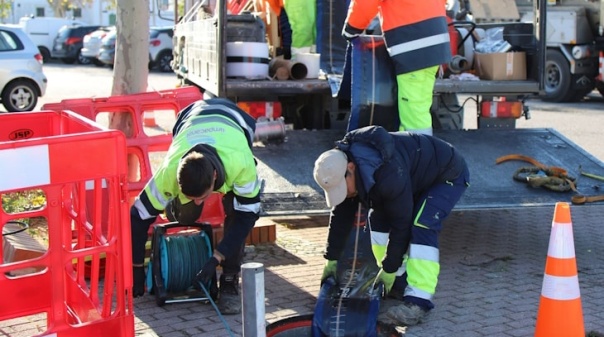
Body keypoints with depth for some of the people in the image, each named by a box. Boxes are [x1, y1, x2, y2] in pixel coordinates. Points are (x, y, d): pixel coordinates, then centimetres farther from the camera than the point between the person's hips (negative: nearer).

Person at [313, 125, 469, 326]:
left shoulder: (388, 174, -42)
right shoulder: (340, 169, -15)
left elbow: (401, 222, -33)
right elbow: (341, 214, -4)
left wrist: (389, 269, -23)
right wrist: (331, 259, -3)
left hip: (449, 175, -9)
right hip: (418, 177, 9)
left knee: (421, 227, -27)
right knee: (378, 217, 0)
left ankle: (418, 301, -27)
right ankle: (398, 285, 6)